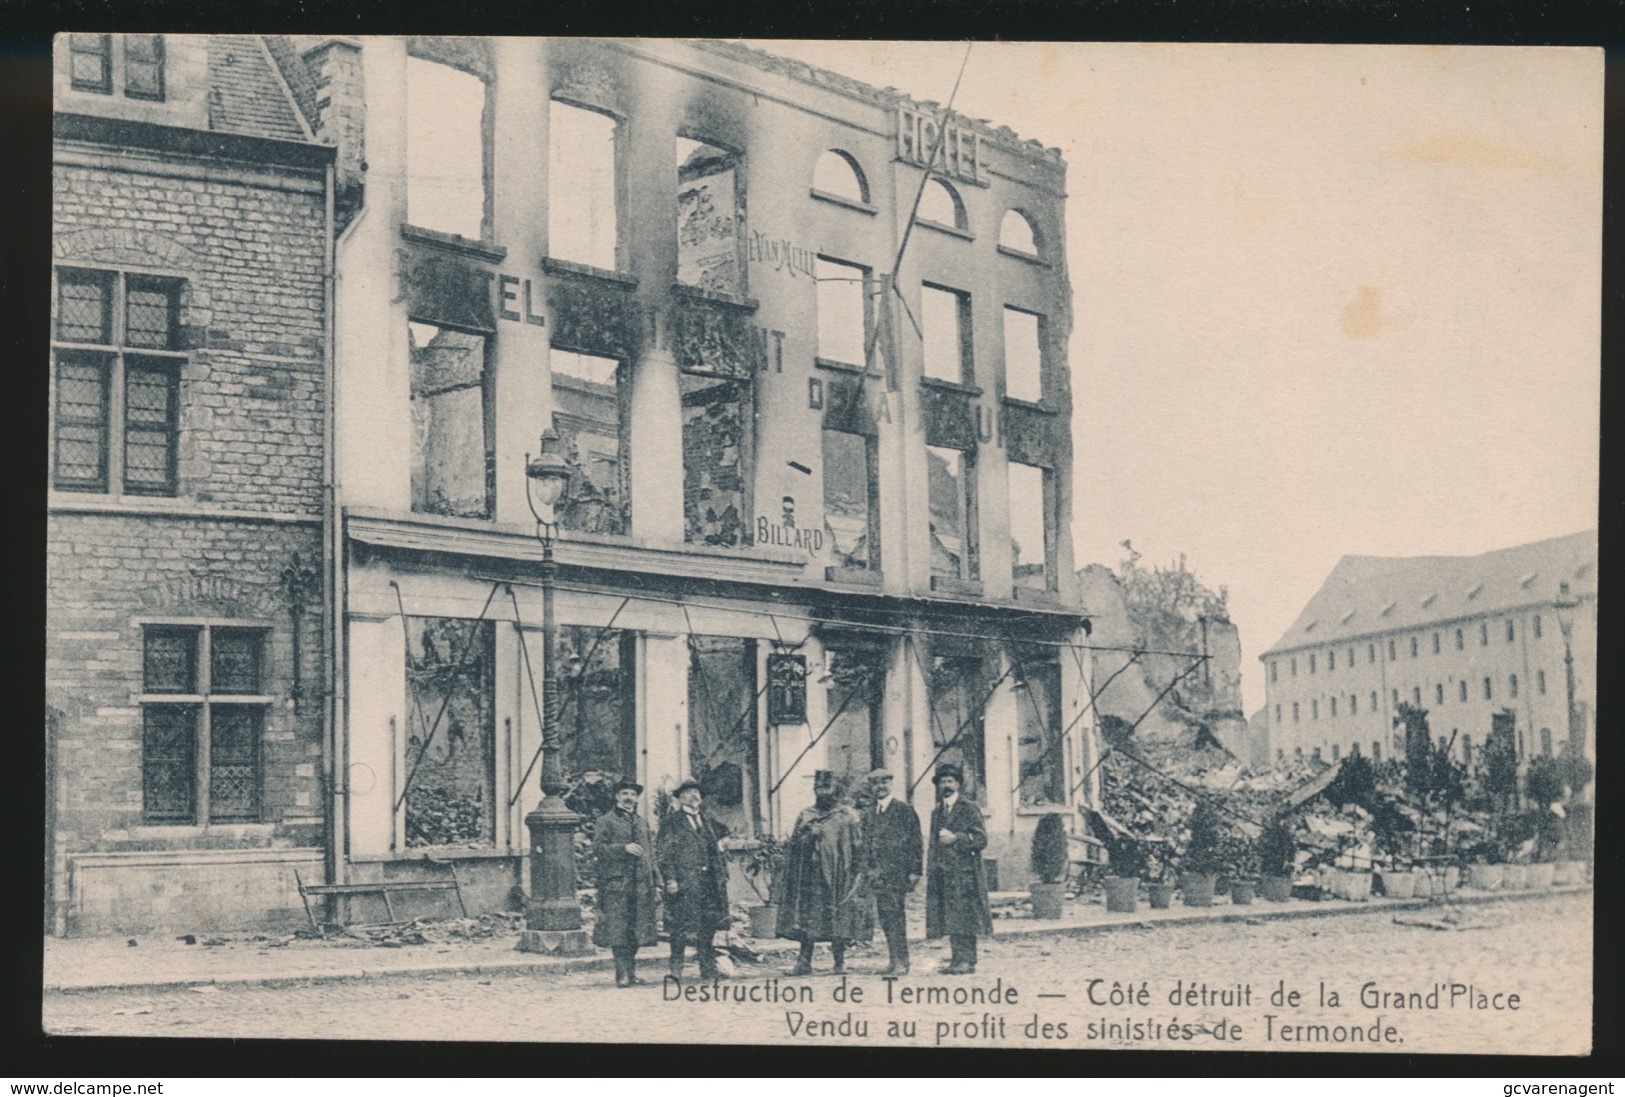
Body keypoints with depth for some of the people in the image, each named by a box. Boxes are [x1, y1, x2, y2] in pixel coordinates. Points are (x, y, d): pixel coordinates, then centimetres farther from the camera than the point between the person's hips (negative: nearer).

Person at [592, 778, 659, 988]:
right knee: (618, 929, -8)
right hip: (616, 883, -5)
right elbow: (598, 848, -7)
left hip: (641, 884, 5)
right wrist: (624, 848, -18)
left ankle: (632, 970, 16)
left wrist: (656, 879, 13)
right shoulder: (605, 821, 2)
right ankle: (623, 973, -6)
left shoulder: (642, 823, 20)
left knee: (637, 930, 6)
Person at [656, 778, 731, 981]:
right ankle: (676, 968, 1)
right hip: (684, 883, -5)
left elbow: (717, 851, 23)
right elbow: (662, 853, -6)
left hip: (710, 882, 5)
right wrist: (670, 878, -15)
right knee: (681, 927, -6)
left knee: (708, 926, 5)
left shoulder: (708, 821, 18)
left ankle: (708, 968, 11)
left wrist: (722, 875, 15)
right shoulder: (671, 822, 0)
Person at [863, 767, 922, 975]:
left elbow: (915, 842, -3)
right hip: (878, 872, 6)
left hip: (896, 871, -6)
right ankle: (893, 960, 13)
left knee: (895, 915, -10)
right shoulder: (868, 815, 16)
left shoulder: (904, 810, -1)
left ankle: (901, 962, -8)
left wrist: (914, 871, -9)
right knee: (884, 916, 6)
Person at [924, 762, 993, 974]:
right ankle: (958, 959, 6)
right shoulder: (936, 812, 19)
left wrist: (956, 839, -16)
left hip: (964, 871, -6)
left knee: (964, 916, -8)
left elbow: (981, 839, -7)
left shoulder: (969, 809, 0)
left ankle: (967, 961, -7)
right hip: (943, 873, 6)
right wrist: (932, 869, 12)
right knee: (950, 919, 3)